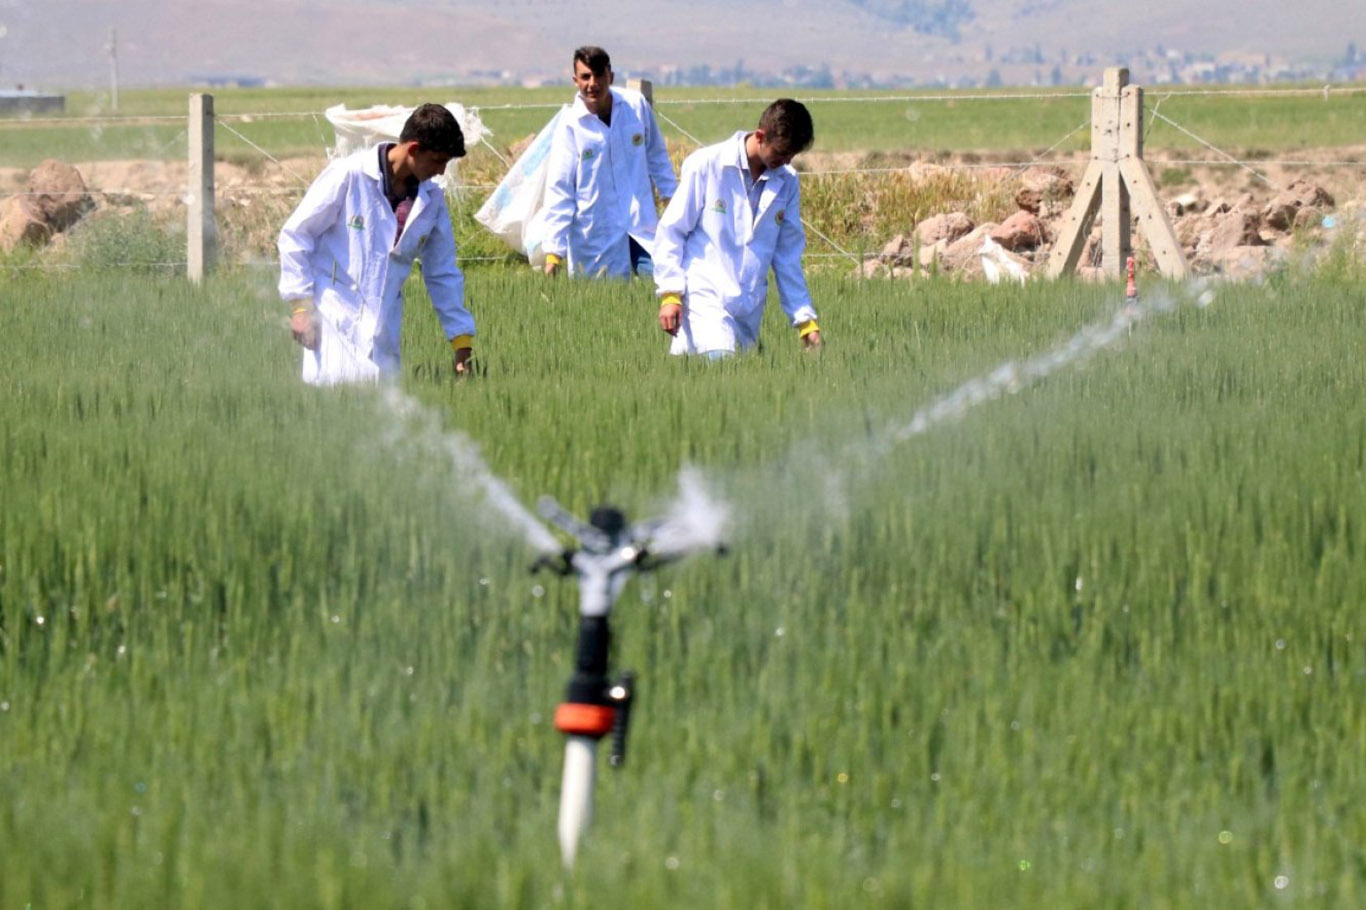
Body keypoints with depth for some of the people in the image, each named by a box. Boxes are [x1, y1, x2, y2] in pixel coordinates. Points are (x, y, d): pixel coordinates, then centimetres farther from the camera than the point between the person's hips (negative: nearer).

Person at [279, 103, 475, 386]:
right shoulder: (349, 175, -9)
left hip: (382, 332, 5)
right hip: (334, 318, -5)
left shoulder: (431, 200, 7)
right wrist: (301, 304, -8)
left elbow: (443, 274, 15)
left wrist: (461, 341, 12)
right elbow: (295, 235, -4)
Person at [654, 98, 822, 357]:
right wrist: (670, 294, -10)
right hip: (703, 297, -6)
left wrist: (806, 321, 11)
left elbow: (788, 256, 15)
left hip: (749, 309, 6)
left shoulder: (786, 182, 8)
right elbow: (670, 231, -2)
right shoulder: (707, 165, -6)